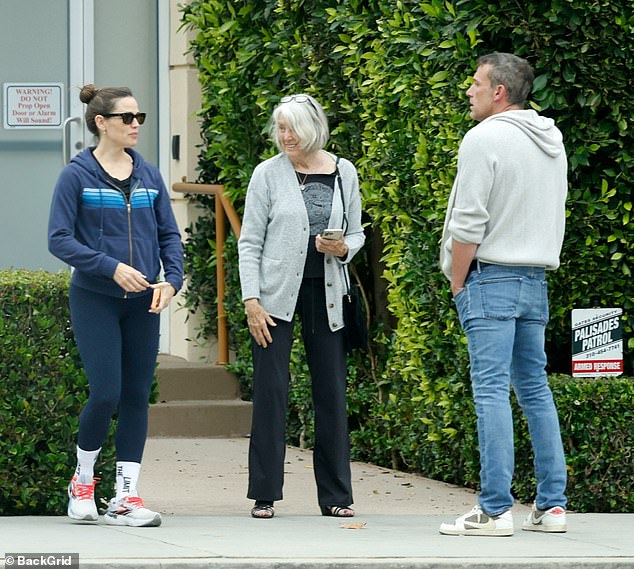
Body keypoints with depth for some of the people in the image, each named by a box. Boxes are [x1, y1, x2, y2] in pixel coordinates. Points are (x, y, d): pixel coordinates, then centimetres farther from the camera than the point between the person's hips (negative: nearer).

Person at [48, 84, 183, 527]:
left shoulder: (149, 176, 8)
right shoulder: (77, 176, -5)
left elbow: (169, 235, 10)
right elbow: (59, 240, -9)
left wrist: (172, 279, -8)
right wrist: (112, 267, -19)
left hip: (143, 303, 4)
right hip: (95, 300, -4)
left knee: (137, 396, 2)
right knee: (106, 394, -11)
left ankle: (126, 497, 5)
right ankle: (83, 482, 12)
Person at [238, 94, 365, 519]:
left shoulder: (343, 173, 6)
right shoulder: (268, 174, -1)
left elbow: (357, 233, 14)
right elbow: (250, 242, -1)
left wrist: (344, 249, -9)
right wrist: (251, 300, -9)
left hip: (326, 293, 2)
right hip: (277, 293, -2)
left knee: (332, 391, 4)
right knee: (271, 390, -4)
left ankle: (336, 495, 11)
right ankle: (266, 494, 2)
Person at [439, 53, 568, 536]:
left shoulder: (485, 139, -11)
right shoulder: (552, 142, 14)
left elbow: (468, 224, -14)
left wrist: (458, 283, -5)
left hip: (491, 279, -8)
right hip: (537, 280, 8)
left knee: (491, 392, -9)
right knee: (535, 388, 11)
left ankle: (495, 510, -13)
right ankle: (552, 505, 10)